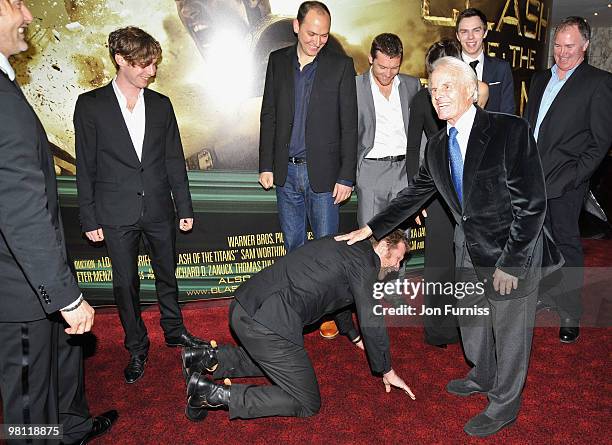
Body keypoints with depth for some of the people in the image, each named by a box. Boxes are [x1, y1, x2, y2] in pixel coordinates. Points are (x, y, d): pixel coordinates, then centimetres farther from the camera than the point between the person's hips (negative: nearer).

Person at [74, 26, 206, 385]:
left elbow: (175, 160, 7)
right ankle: (137, 348, 26)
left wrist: (185, 207, 5)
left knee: (167, 274, 16)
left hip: (159, 209, 3)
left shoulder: (161, 104, 4)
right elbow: (86, 167, -2)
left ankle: (174, 331, 37)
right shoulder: (91, 105, -3)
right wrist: (90, 219, -3)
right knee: (125, 283, 8)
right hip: (117, 214, -2)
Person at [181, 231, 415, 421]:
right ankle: (213, 393, -4)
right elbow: (372, 324, -4)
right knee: (307, 404, 4)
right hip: (268, 326, -10)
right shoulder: (363, 263, -5)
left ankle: (210, 359, 17)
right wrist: (387, 372, 12)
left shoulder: (342, 245, 22)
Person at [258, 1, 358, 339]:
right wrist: (266, 165, 4)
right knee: (293, 244, 12)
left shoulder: (341, 66, -2)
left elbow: (349, 125, -4)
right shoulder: (278, 61, 7)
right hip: (287, 171, 3)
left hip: (323, 172, -3)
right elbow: (268, 116, 9)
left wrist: (346, 177, -8)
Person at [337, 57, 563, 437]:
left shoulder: (510, 130, -21)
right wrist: (370, 230, 6)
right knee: (471, 317, 23)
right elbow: (414, 195, 10)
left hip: (515, 249, -7)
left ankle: (504, 405, 34)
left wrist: (509, 263, -19)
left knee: (509, 329, 10)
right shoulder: (437, 146, 0)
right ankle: (483, 377, 52)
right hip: (470, 248, 7)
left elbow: (533, 203, -21)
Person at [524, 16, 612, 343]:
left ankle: (571, 314, 15)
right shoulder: (540, 79, 14)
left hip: (565, 182, -6)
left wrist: (574, 177, -16)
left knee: (567, 244, 2)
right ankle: (547, 294, 35)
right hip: (534, 179, 6)